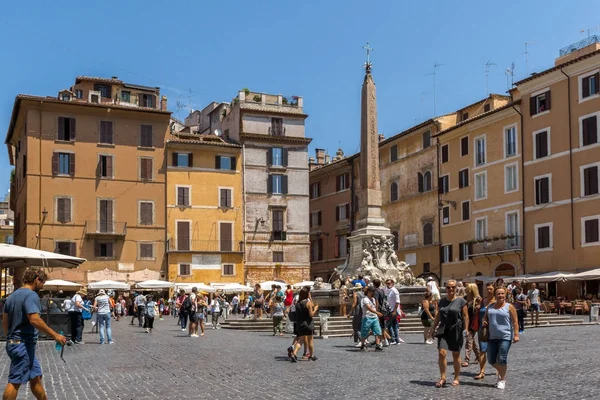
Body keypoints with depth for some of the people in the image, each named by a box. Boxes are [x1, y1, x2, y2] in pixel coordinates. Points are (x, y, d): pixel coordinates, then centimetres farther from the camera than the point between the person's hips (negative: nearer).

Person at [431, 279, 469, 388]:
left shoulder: (461, 301, -3)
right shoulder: (442, 301, 10)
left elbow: (465, 316, -5)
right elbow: (438, 316, 16)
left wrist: (465, 329, -12)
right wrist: (434, 328, 13)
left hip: (456, 331, -3)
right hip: (443, 330, 3)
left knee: (456, 355, 6)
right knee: (441, 353, -9)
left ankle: (456, 378, 19)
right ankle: (442, 378, 0)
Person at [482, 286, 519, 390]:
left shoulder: (509, 307, -2)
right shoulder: (490, 307, 12)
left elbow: (515, 322, -5)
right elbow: (485, 317, 24)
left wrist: (516, 335, -13)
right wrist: (484, 322, 1)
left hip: (505, 337, -5)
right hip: (492, 337, 5)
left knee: (502, 359, -7)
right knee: (491, 360, 6)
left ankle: (502, 379, 9)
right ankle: (501, 372, 33)